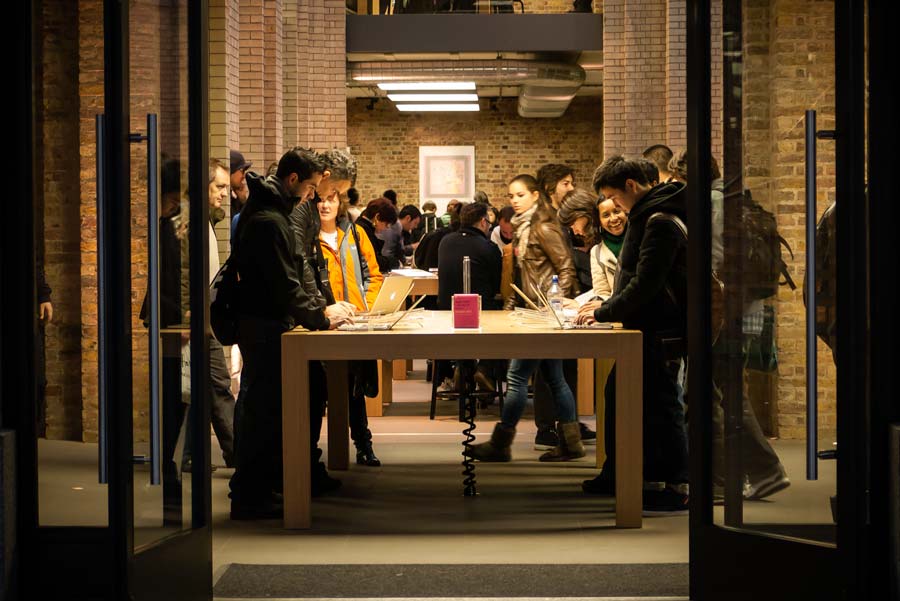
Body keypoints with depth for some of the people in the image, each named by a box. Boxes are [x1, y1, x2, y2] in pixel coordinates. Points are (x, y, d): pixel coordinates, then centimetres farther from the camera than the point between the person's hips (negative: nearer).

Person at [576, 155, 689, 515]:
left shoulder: (661, 222, -18)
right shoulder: (645, 216, 14)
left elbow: (645, 284, -23)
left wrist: (604, 313, -15)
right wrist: (605, 308, 10)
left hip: (660, 333, -11)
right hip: (644, 329, 11)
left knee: (661, 405, -7)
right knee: (618, 395, 19)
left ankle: (678, 489, -3)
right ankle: (617, 474, 31)